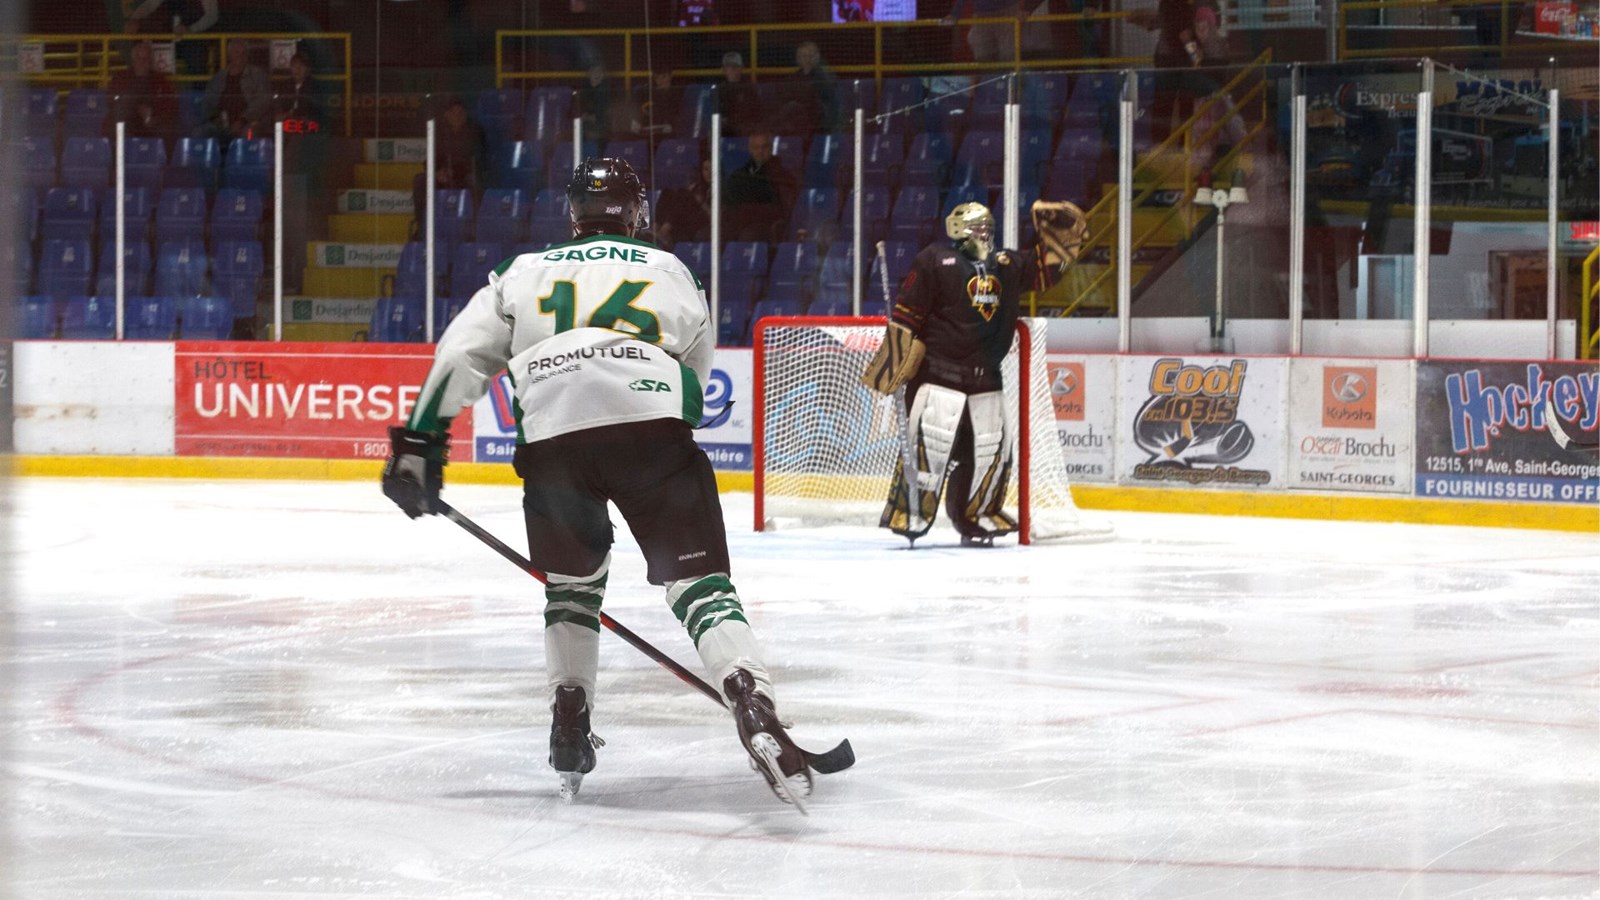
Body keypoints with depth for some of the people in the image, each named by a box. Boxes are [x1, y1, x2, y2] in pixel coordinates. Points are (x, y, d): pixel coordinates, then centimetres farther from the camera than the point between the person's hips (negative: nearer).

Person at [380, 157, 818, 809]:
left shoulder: (525, 273, 28)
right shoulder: (671, 272, 28)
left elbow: (460, 356, 17)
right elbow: (694, 380, 28)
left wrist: (419, 444, 16)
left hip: (553, 435, 1)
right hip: (652, 428, -1)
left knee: (572, 579, 23)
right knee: (699, 578, -3)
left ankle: (569, 727, 18)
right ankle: (751, 703, -25)